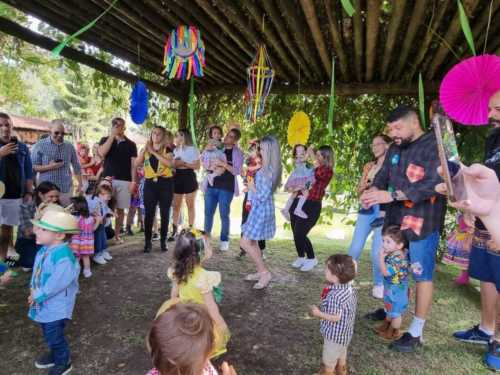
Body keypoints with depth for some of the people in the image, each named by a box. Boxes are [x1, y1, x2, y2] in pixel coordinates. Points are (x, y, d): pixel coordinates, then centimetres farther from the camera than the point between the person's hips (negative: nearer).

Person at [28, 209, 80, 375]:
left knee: (54, 336, 7)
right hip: (45, 303, 9)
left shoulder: (64, 256, -32)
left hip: (56, 306, -9)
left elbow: (57, 283, -31)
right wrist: (33, 290, 1)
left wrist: (38, 295, -19)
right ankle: (55, 354, 51)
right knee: (49, 334, 27)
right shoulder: (45, 250, -3)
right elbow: (37, 271, 11)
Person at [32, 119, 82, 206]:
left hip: (66, 190, 3)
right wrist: (49, 167, -15)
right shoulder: (39, 146, 1)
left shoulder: (69, 147, 10)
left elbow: (76, 167, 14)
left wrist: (80, 184, 9)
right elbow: (32, 167, -2)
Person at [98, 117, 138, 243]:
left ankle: (117, 234, 16)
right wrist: (112, 136, -12)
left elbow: (133, 165, 5)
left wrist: (133, 181, -4)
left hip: (124, 181, 1)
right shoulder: (105, 140, 8)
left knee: (120, 209, 5)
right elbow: (102, 153, -13)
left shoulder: (130, 144, 8)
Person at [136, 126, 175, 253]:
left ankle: (163, 241, 13)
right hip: (150, 183, 2)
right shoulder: (146, 149, 11)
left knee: (164, 213, 3)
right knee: (148, 213, -1)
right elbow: (137, 163, -1)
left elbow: (170, 163, -17)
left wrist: (154, 152, -15)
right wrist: (145, 150, -10)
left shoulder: (167, 150, 2)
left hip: (165, 183, -2)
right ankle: (148, 242, 7)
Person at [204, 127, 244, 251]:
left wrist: (224, 164, -21)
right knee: (208, 213, 8)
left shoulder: (238, 153, -1)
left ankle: (224, 240, 16)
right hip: (211, 186, 4)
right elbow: (205, 164, 12)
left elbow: (237, 171, -10)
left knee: (224, 215, 3)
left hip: (226, 188, -3)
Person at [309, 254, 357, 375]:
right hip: (345, 333, 8)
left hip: (334, 335, -8)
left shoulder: (334, 296, -35)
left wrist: (318, 313, -18)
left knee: (328, 363, 15)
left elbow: (335, 317, -29)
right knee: (341, 358, 29)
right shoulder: (350, 288, -8)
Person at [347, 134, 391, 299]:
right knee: (355, 248, 2)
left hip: (384, 211, -4)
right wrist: (365, 185, -3)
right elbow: (359, 190, 17)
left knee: (377, 252, -6)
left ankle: (379, 284, 15)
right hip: (367, 209, 4)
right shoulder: (369, 166, 15)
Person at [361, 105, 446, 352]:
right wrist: (373, 191, -12)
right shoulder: (395, 149, 12)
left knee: (422, 275, 2)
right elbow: (383, 175, 12)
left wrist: (391, 195, -28)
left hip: (422, 222, -7)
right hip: (395, 220, 7)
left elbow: (435, 184, -23)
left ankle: (416, 332, 13)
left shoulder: (435, 146, -12)